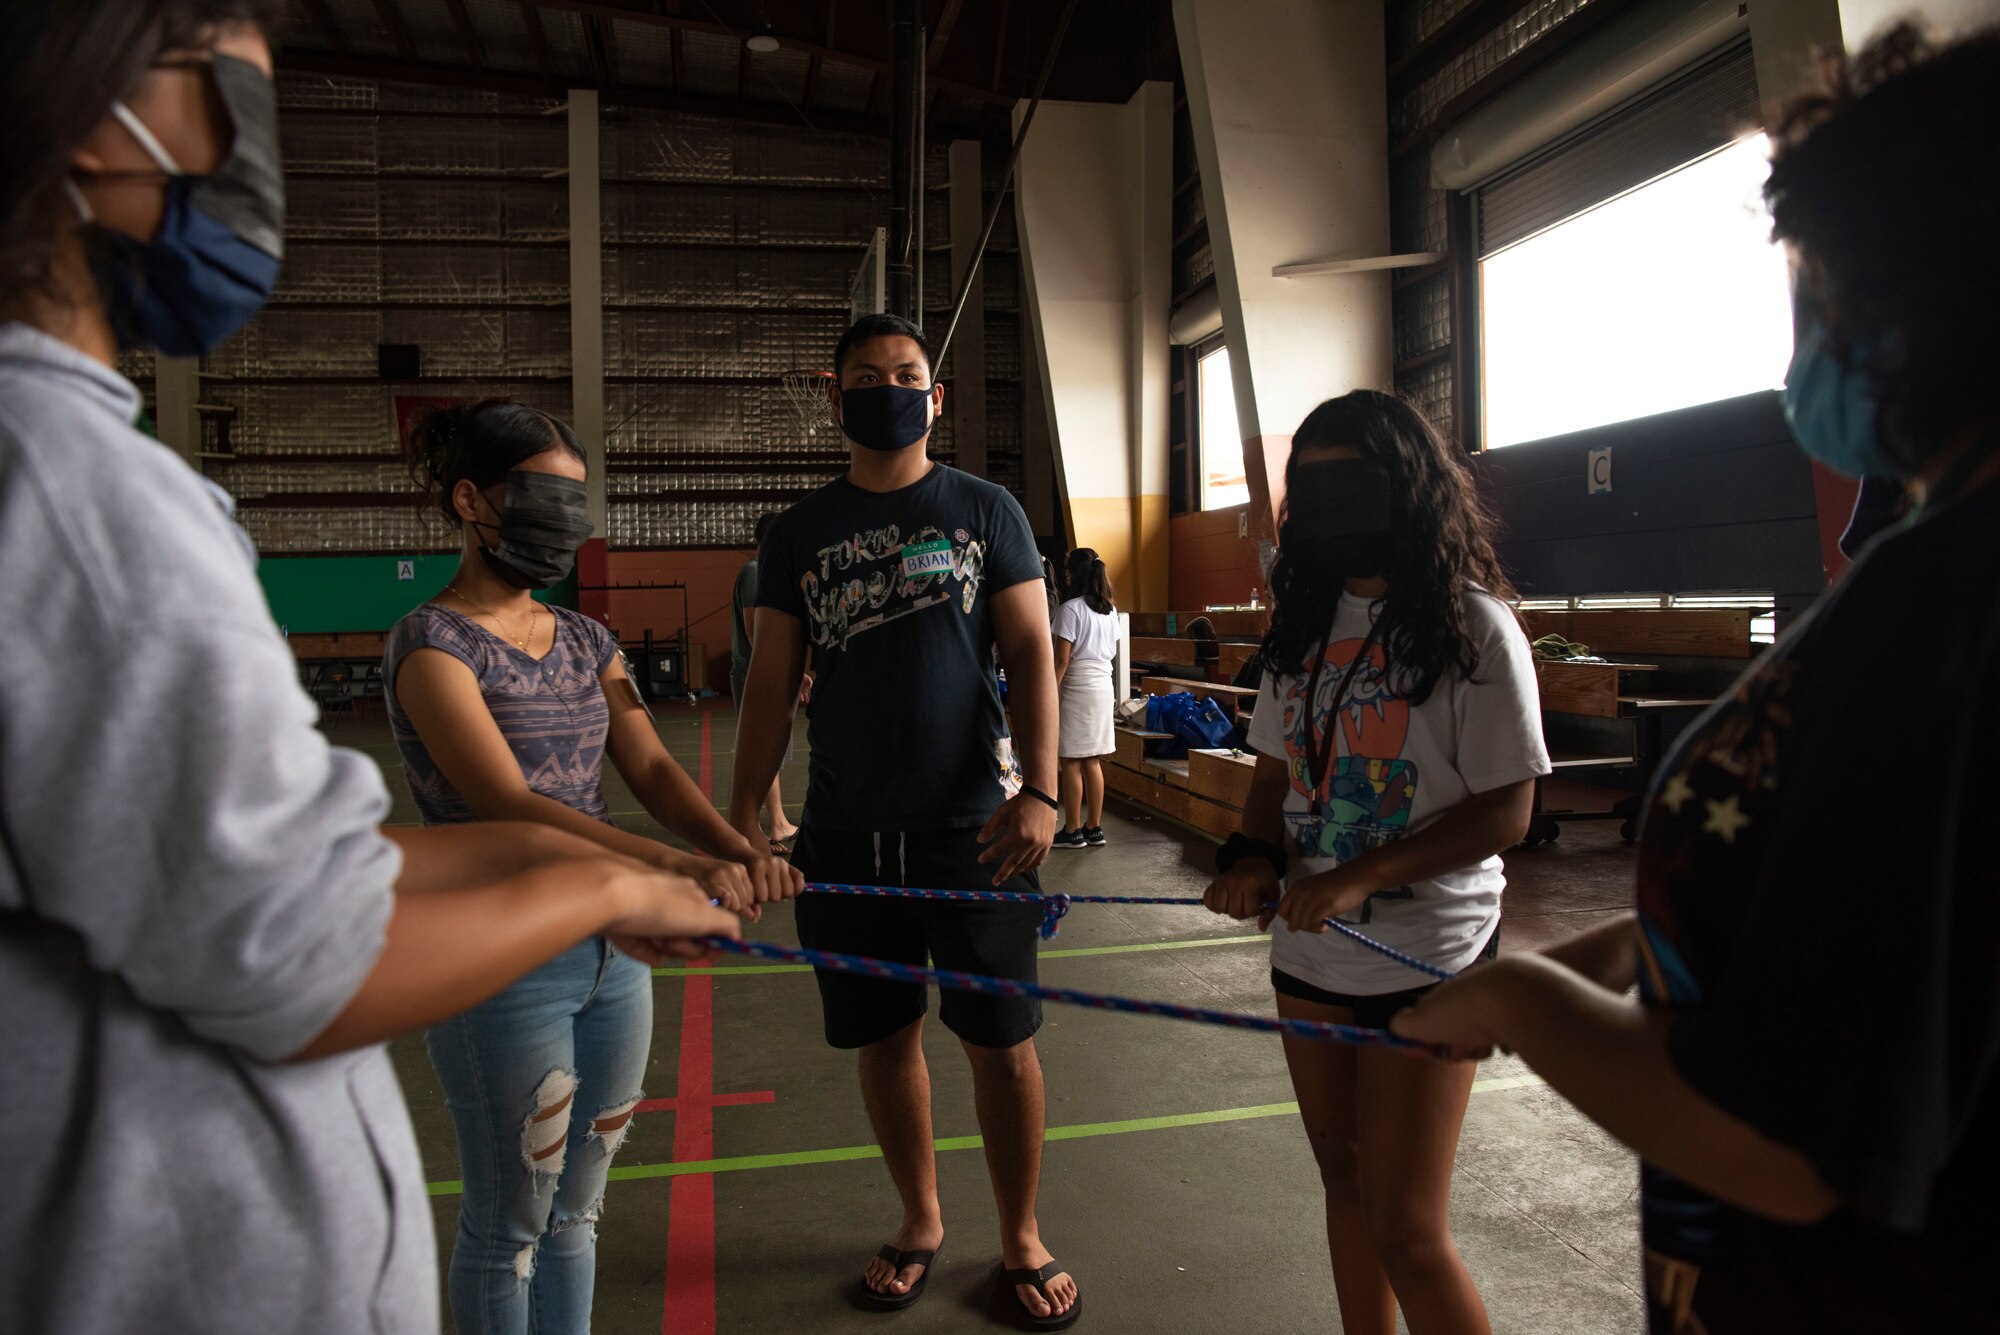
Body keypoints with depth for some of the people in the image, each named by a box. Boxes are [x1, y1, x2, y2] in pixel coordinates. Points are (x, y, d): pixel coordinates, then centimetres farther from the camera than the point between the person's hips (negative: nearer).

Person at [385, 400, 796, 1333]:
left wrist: (735, 848, -21)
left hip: (613, 948, 6)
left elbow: (650, 769, 0)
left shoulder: (586, 642, 10)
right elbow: (506, 805, -23)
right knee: (508, 1221, 9)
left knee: (576, 1207, 18)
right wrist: (672, 865, -35)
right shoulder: (433, 643, -11)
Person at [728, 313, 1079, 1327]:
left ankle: (1021, 1241, 28)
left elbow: (1030, 653, -2)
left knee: (1002, 1045, 5)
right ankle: (921, 1223, 37)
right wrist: (739, 818, -1)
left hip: (975, 828, -2)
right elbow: (771, 683, 8)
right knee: (886, 1039, 13)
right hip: (846, 836, 2)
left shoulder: (985, 511, 3)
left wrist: (1040, 791, -15)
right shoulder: (798, 534, 9)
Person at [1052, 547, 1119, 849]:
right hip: (1104, 685, 7)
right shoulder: (1110, 609, 10)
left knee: (1071, 761, 0)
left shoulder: (1071, 609, -12)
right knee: (1092, 761, 12)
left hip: (1077, 688, -7)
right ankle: (1094, 828, 16)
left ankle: (1073, 831, 5)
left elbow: (1062, 658, -15)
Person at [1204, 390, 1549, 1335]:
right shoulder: (1306, 619, 7)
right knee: (1345, 1186, 19)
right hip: (1310, 951, 6)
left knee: (1406, 1228, 0)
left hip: (1426, 960, -6)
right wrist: (1254, 857, -7)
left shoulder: (1474, 625, -11)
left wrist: (1358, 878, -23)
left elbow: (1506, 810, -14)